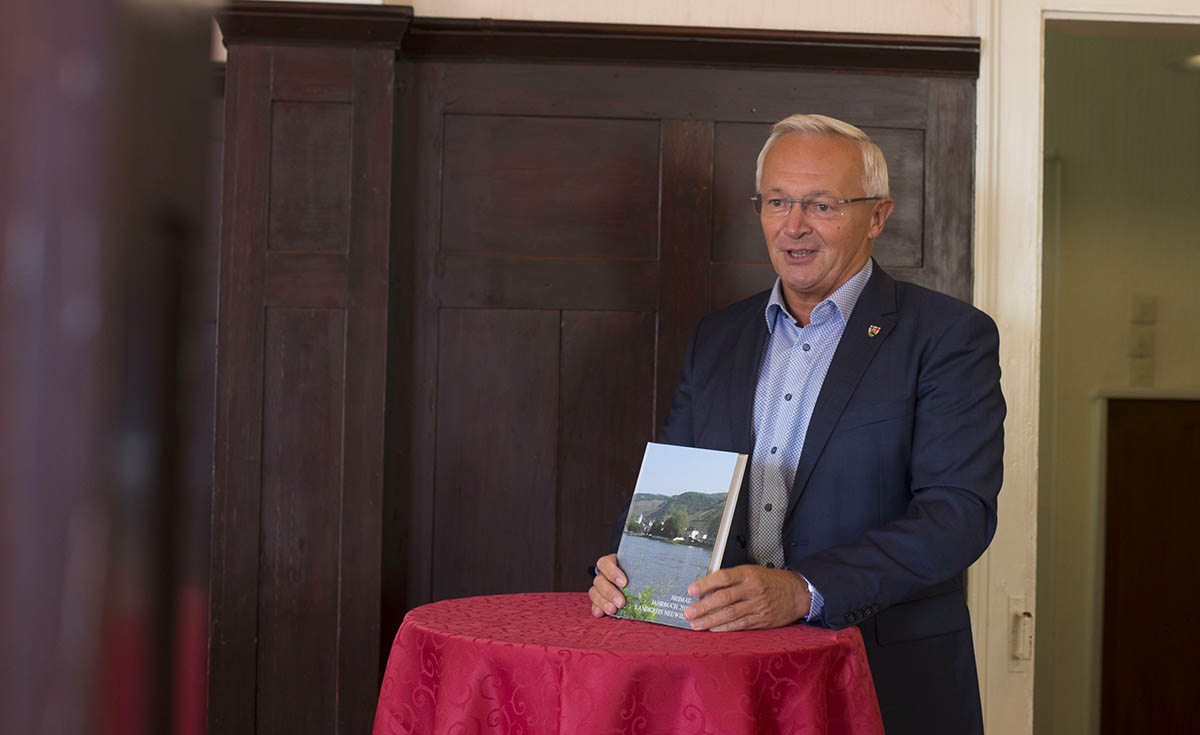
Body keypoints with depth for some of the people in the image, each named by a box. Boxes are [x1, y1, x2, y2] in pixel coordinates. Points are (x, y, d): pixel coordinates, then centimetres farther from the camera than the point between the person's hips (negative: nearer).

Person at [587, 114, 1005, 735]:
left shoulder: (950, 336, -2)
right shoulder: (716, 338, 15)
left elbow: (959, 512, -14)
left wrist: (803, 589, -26)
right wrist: (627, 566, -7)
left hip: (889, 684, -4)